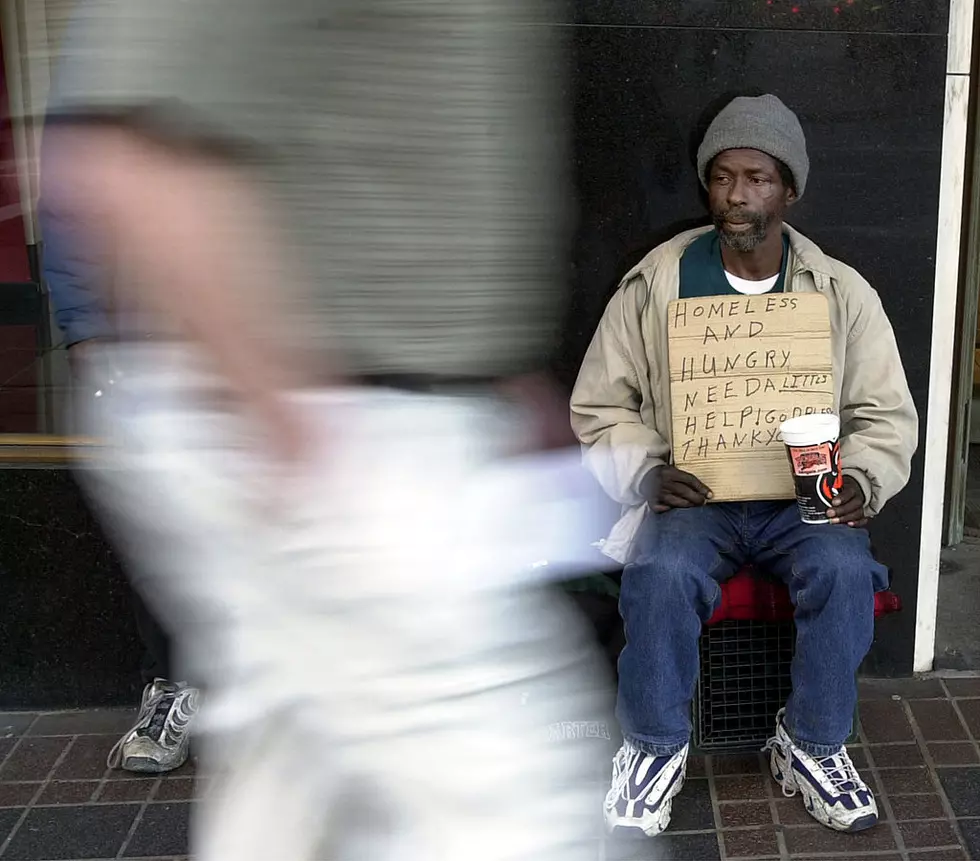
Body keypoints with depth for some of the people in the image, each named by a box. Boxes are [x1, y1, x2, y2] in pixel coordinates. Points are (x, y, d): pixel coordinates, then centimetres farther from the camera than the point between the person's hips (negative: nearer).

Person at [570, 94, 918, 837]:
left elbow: (888, 415, 4)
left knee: (844, 570, -31)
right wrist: (649, 473, -17)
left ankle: (812, 746, -5)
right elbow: (600, 407, 2)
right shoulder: (656, 282, -1)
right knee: (663, 573, -33)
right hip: (693, 497, -1)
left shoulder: (843, 291, 2)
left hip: (805, 497, 1)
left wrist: (860, 481, -17)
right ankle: (656, 748, -7)